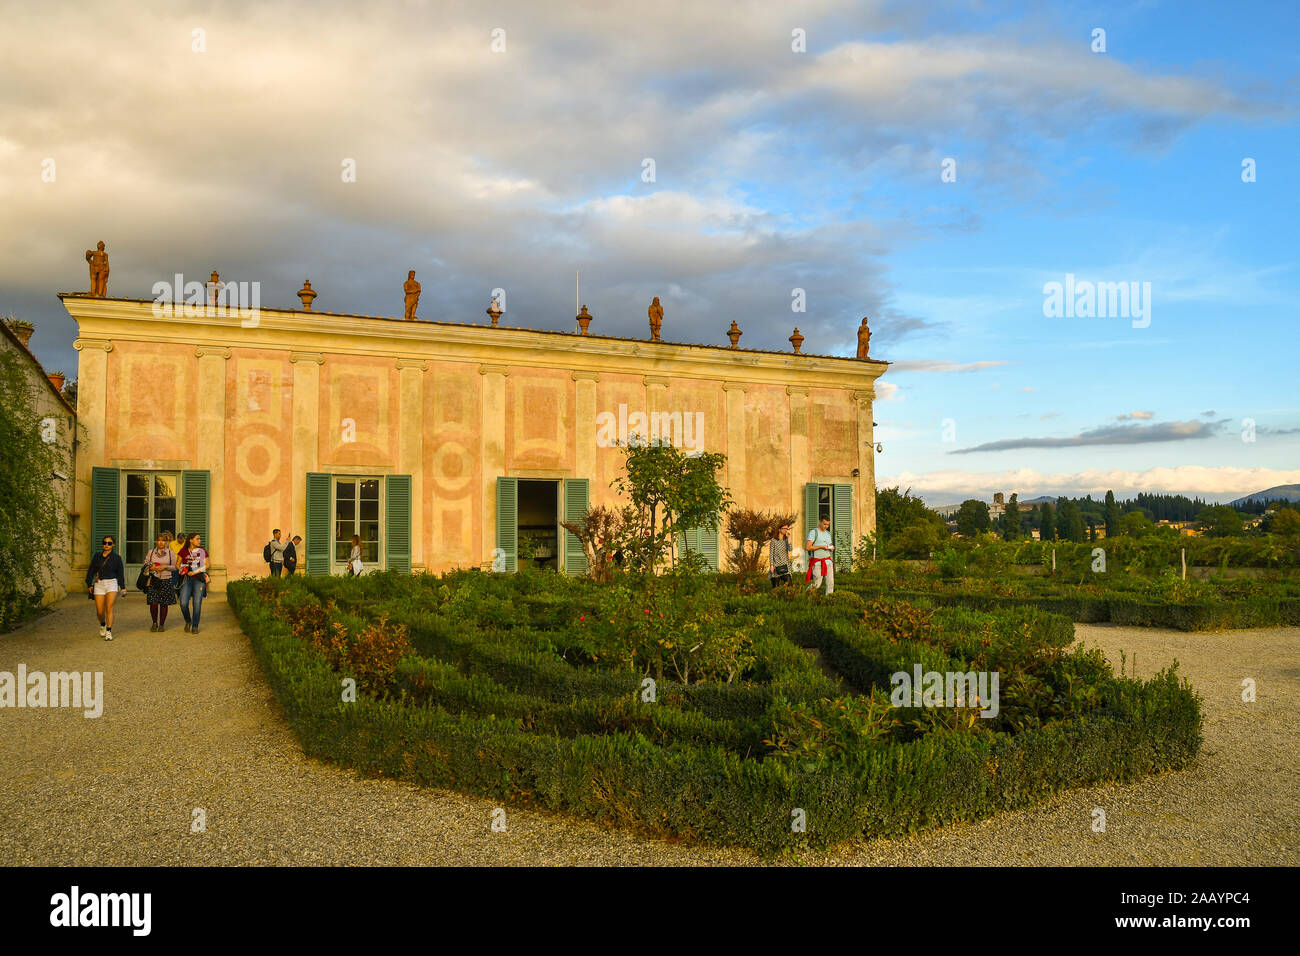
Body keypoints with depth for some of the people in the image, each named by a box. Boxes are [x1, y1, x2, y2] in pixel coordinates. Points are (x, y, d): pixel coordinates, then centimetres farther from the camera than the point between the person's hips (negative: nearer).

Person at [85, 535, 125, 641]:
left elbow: (120, 573, 5)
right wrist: (89, 584, 5)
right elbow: (91, 571, 13)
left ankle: (109, 632, -12)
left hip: (112, 583, -2)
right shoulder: (97, 556, 10)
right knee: (99, 611, 2)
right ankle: (103, 625, 33)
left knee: (109, 608, -15)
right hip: (99, 584, 2)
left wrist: (122, 587, 1)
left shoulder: (116, 557, 3)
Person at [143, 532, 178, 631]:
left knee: (164, 604, 2)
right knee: (153, 603, -8)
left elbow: (175, 567, 5)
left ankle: (162, 624, 15)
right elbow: (145, 565, 11)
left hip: (166, 580, -1)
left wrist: (165, 566, -11)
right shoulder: (151, 552, 8)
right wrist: (151, 568, -10)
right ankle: (155, 623, 12)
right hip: (154, 580, 1)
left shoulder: (171, 553, 5)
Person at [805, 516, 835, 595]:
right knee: (817, 584, -3)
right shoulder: (813, 532, -6)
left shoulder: (828, 533, 16)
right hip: (817, 562, -6)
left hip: (827, 561, 6)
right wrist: (821, 547, -17)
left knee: (831, 583, -4)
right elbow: (808, 547, -15)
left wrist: (831, 548, 0)